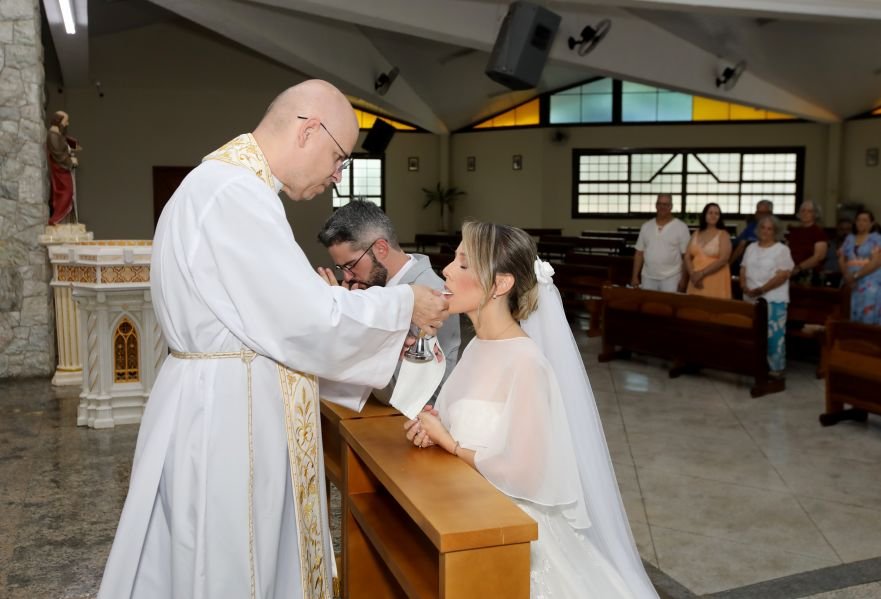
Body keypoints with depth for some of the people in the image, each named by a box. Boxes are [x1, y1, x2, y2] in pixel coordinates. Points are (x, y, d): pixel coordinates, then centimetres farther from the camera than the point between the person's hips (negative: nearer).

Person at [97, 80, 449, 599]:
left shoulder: (232, 184, 12)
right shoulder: (235, 193, -21)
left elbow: (273, 312, 15)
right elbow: (308, 320, -23)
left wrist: (382, 335, 12)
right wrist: (405, 304, -8)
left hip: (235, 407, 10)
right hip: (227, 414, -10)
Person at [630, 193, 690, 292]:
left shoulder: (681, 227, -2)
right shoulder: (646, 226, 9)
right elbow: (639, 253, 11)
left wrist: (683, 279, -8)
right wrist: (635, 276, 6)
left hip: (671, 279, -3)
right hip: (648, 278, 4)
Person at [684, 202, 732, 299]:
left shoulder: (723, 235, -1)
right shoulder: (696, 233, 13)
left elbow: (723, 260, -12)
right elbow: (687, 257, 8)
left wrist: (701, 273, -16)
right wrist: (693, 274, -9)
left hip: (716, 281, -4)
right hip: (696, 279, 4)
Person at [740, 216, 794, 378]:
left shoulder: (782, 250, -4)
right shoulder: (751, 248, 15)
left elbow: (782, 275, -13)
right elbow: (743, 269, 13)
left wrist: (761, 290, -18)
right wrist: (745, 287, -6)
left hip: (773, 300, -5)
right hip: (751, 299, 5)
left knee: (773, 334, -5)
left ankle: (776, 368, 2)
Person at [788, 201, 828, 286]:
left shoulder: (819, 232, 0)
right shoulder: (794, 231, 18)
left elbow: (819, 256, -10)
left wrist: (798, 268, -17)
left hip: (808, 275, -5)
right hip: (791, 273, 5)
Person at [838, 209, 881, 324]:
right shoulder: (849, 239, 15)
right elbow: (841, 259, 14)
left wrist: (855, 276, -15)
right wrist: (846, 276, -4)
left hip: (871, 284, -5)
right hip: (854, 284, 5)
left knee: (869, 317, -12)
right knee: (855, 316, 2)